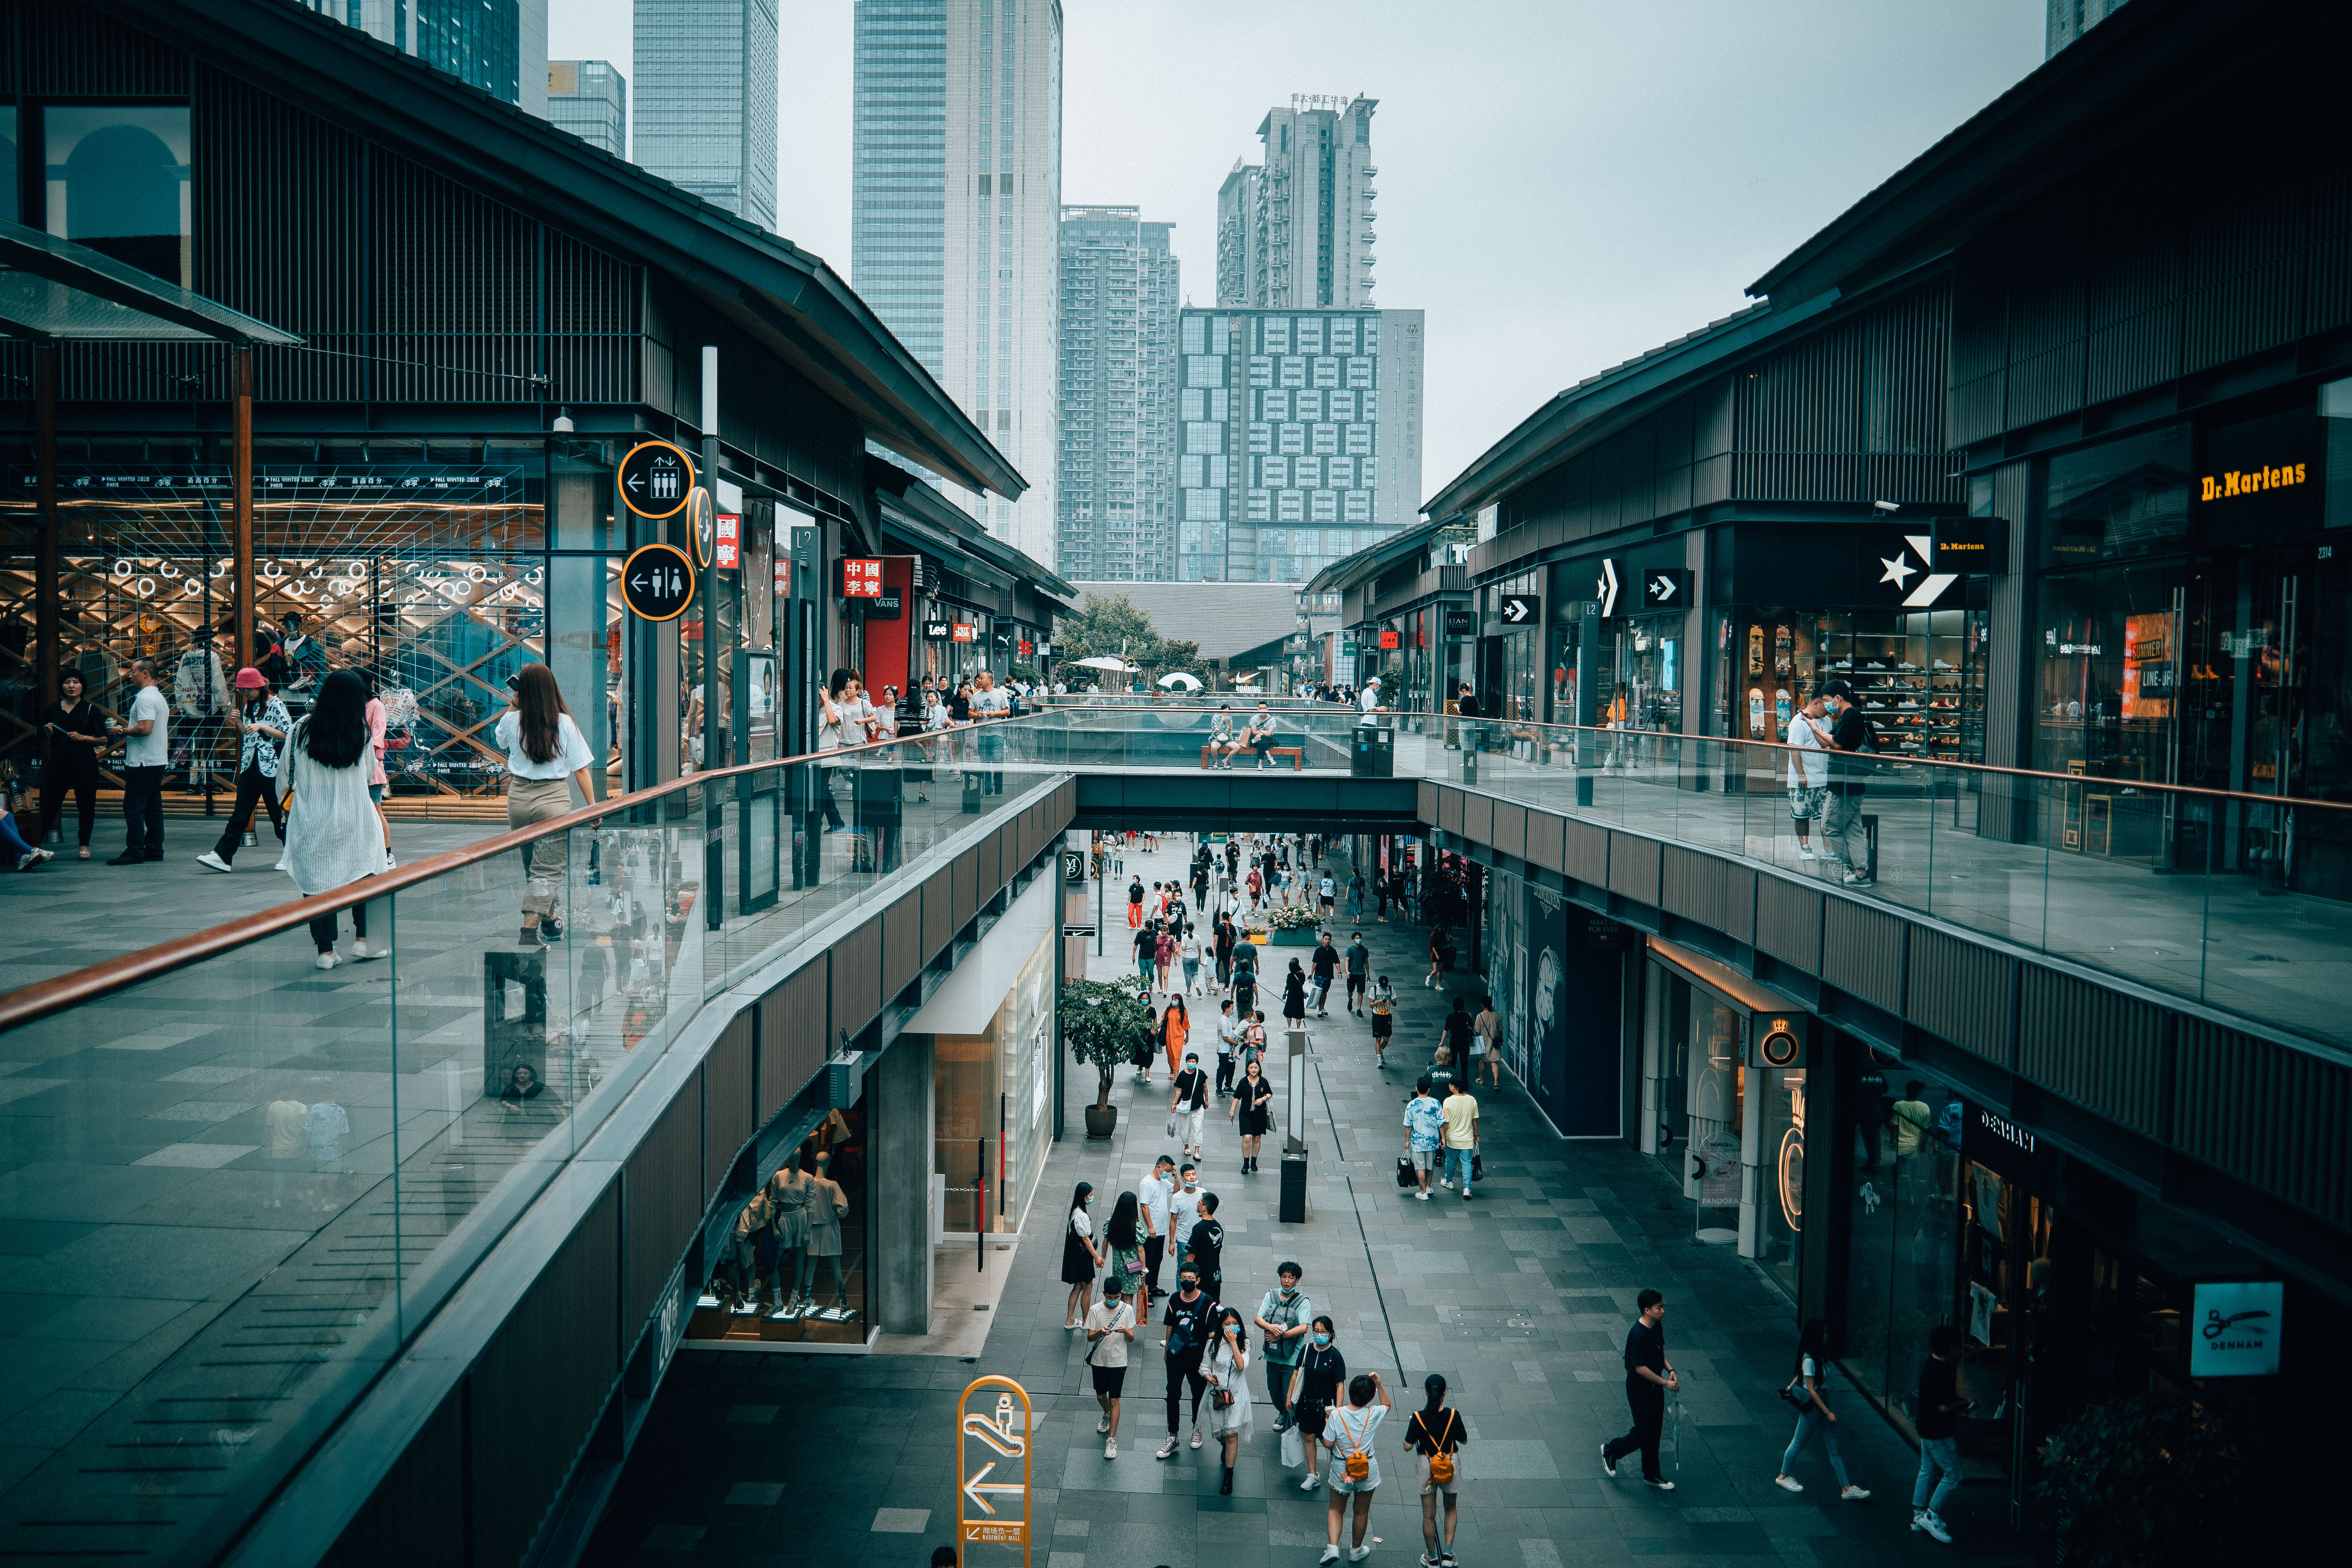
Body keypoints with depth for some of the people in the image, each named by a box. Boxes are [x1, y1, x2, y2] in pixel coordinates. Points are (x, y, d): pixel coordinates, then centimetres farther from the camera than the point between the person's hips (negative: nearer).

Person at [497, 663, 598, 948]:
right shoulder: (565, 723, -8)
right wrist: (592, 807, -1)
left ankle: (550, 923, 33)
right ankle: (529, 931, -18)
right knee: (546, 870, -4)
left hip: (519, 799, 4)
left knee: (533, 867, 20)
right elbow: (580, 769, -7)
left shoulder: (512, 721, -1)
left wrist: (513, 706, 22)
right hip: (554, 799, -4)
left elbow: (499, 737, 25)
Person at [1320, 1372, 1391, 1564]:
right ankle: (1356, 1550, 35)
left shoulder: (1337, 1414, -20)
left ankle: (1333, 1547, 2)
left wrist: (1327, 1424, 4)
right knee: (1362, 1511, 20)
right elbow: (1387, 1405, 8)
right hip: (1367, 1470, 1)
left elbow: (1328, 1443, -11)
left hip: (1341, 1470, -1)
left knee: (1336, 1509, 18)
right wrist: (1380, 1385, 0)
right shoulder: (1373, 1414, -15)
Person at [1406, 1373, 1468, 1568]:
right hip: (1451, 1464, 1)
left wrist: (1410, 1430, 5)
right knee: (1450, 1509, 23)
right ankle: (1447, 1552, 13)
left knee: (1429, 1515, 14)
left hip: (1426, 1466, -1)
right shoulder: (1453, 1415, -16)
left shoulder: (1418, 1417, -17)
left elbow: (1407, 1447, -12)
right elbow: (1464, 1440, -2)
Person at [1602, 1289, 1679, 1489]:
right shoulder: (1638, 1335, -28)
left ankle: (1651, 1475, 27)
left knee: (1655, 1430, 14)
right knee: (1645, 1433, -1)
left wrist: (1670, 1370, 1)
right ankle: (1610, 1450, 22)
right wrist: (1665, 1383, -18)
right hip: (1639, 1388, -8)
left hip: (1655, 1386, 8)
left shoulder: (1657, 1326, 1)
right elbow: (1641, 1368, -25)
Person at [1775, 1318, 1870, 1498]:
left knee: (1834, 1448, 9)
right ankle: (1783, 1477, 29)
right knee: (1799, 1444, 10)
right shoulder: (1809, 1361, -25)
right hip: (1811, 1408, -8)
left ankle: (1846, 1489, 12)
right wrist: (1828, 1412, -20)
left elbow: (1800, 1375, 15)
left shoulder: (1820, 1355, 2)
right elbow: (1811, 1390, -22)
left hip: (1823, 1404, 8)